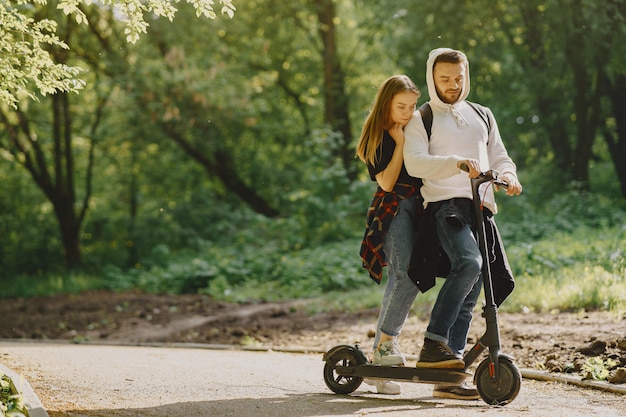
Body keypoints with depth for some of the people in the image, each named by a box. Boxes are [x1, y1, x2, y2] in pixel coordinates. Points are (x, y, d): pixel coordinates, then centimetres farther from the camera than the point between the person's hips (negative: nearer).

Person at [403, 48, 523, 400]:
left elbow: (499, 156, 23)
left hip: (481, 208, 5)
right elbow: (415, 162, -8)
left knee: (469, 295, 1)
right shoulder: (421, 119, 8)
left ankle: (448, 374, 4)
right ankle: (433, 345, -30)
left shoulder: (482, 115, 25)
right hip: (445, 204, -5)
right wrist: (456, 163, -24)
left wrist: (509, 175, -1)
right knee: (469, 262, -32)